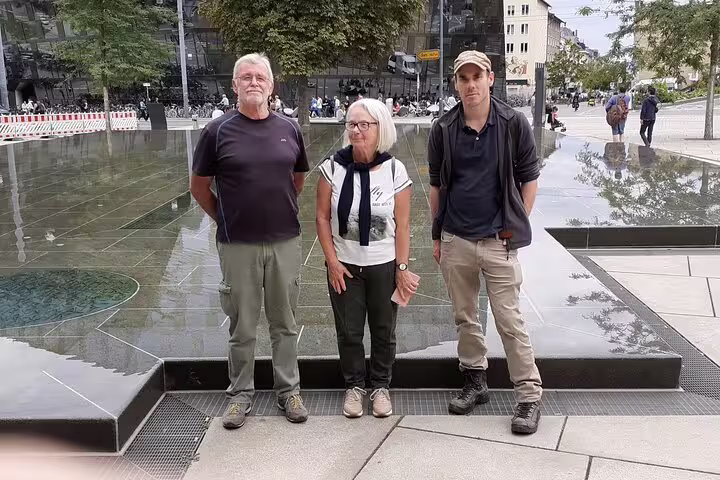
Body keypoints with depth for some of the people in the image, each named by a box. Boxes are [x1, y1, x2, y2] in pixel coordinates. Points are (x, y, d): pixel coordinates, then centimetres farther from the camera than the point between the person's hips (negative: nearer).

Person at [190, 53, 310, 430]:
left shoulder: (289, 129, 4)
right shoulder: (218, 130, -3)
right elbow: (198, 185, 5)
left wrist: (280, 210, 11)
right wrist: (225, 217, 4)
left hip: (285, 242, 2)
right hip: (238, 245, -2)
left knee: (284, 323, 12)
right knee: (242, 327, 9)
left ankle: (289, 390, 27)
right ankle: (241, 393, 25)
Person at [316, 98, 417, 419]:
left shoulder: (395, 170, -8)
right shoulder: (333, 167, -7)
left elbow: (402, 224, -4)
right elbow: (322, 217, -2)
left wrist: (402, 267, -5)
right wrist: (332, 261, -7)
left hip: (384, 266, 0)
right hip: (344, 266, 1)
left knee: (383, 330, 13)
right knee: (349, 331, 11)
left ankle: (381, 386, 31)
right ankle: (354, 385, 30)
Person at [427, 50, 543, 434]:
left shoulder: (513, 123, -3)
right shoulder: (443, 129, 3)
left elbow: (529, 178, 3)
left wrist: (517, 226, -2)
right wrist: (436, 235, 11)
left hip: (498, 240, -3)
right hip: (455, 240, 3)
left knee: (509, 320, -1)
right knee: (465, 317, 14)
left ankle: (529, 393, 11)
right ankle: (475, 381, 30)